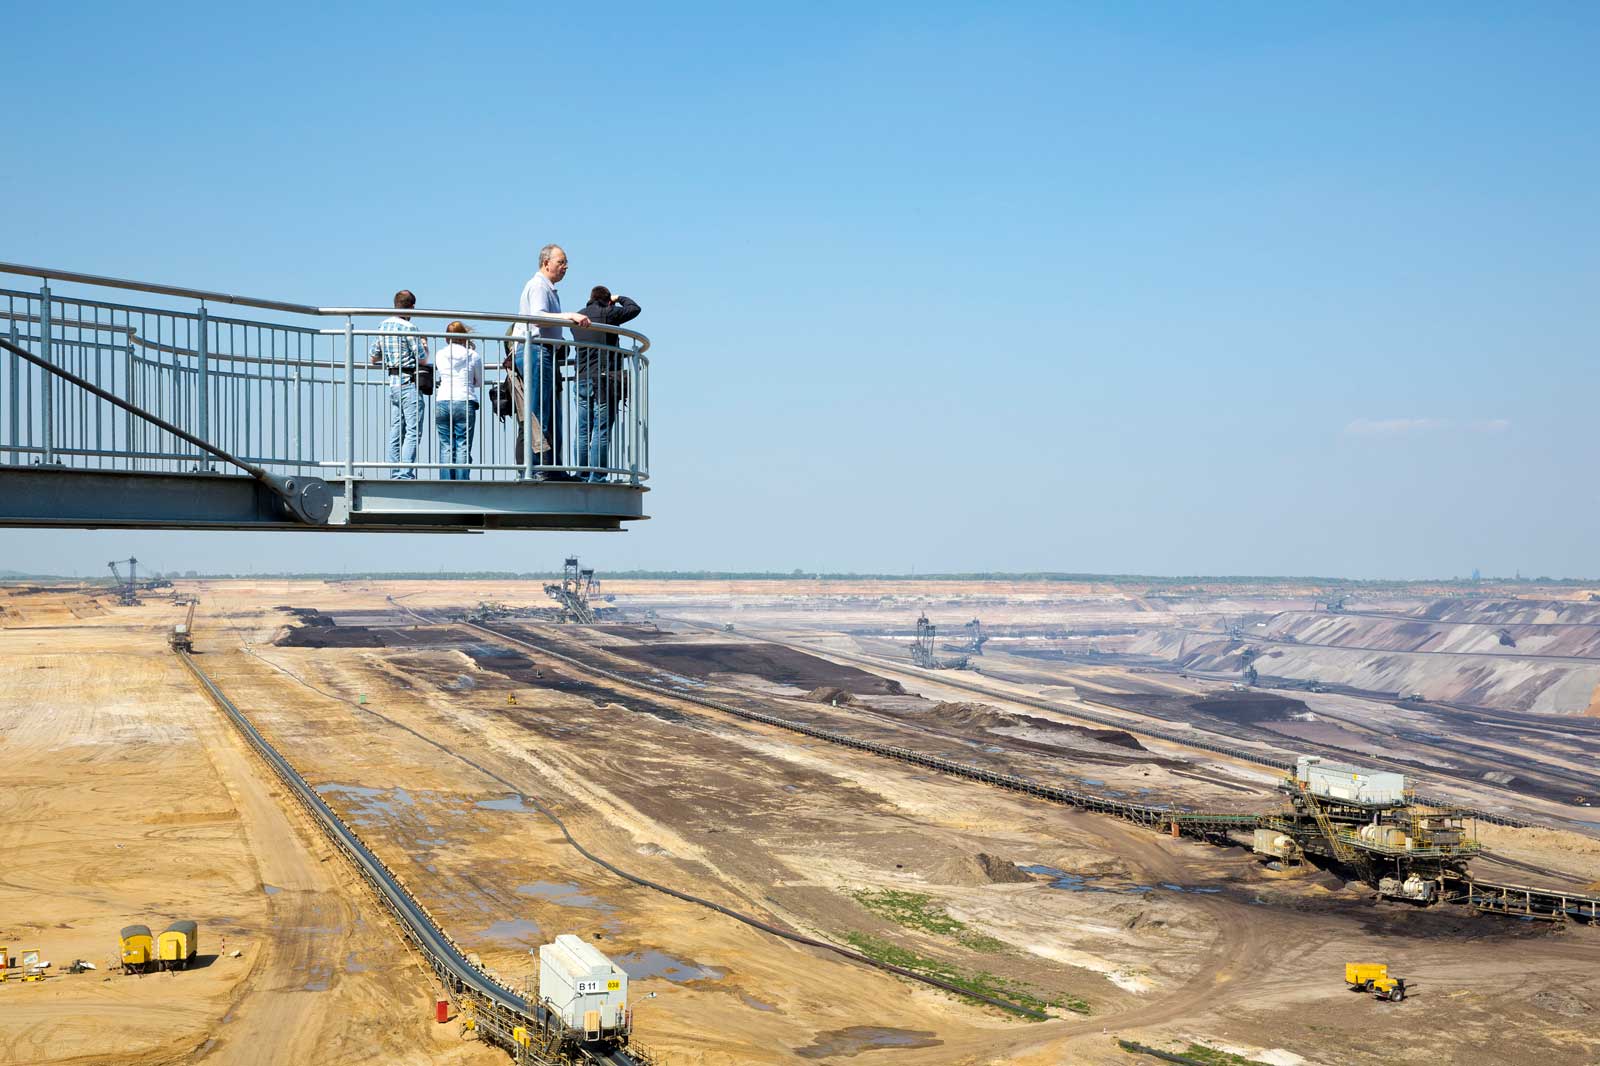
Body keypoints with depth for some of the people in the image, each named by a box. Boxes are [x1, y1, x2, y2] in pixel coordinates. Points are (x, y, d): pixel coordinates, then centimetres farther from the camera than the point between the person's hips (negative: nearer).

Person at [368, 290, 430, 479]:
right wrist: (424, 345, 8)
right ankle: (406, 475, -13)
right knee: (413, 432, -7)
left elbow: (374, 359, 16)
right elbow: (423, 360, -10)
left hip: (392, 384, 8)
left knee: (396, 432, 10)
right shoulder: (409, 328, -12)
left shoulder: (382, 326, 10)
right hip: (409, 384, -8)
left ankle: (396, 475, 10)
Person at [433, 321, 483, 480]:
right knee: (463, 447, -1)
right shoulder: (473, 356, 2)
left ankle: (446, 484, 1)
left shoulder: (439, 355, 7)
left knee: (446, 447, 5)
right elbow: (480, 382, 12)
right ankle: (462, 483, -8)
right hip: (465, 403, -2)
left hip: (442, 404, 2)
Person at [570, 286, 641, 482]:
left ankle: (582, 476, 8)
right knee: (602, 432, -6)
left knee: (583, 432, 8)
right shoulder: (607, 314, -5)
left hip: (582, 379, 6)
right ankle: (596, 478, -9)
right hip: (604, 379, -6)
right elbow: (634, 309, 3)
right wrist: (619, 299, 20)